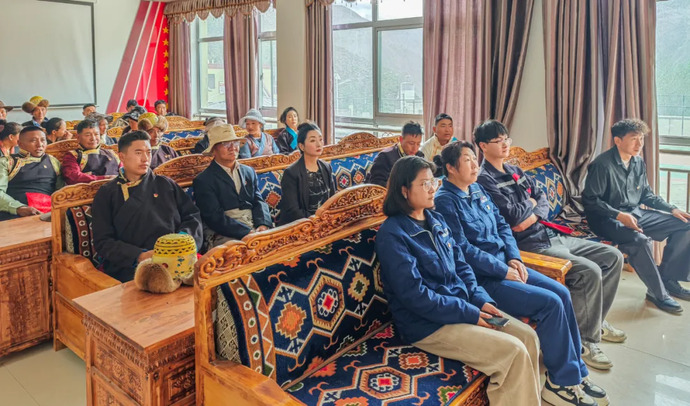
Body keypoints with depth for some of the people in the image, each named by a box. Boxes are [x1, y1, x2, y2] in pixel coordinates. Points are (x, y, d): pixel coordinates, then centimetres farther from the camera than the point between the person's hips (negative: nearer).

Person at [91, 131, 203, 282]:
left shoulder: (166, 185, 21)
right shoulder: (106, 194, 14)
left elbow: (192, 215, 16)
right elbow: (103, 241, 5)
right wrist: (139, 256, -12)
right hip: (130, 267, -2)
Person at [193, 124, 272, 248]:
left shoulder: (249, 171, 20)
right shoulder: (203, 181, 1)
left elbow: (258, 201, 13)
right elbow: (215, 217, -8)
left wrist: (263, 225, -9)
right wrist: (248, 233, -18)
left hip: (256, 229, 6)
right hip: (224, 236, -5)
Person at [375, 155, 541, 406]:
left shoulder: (436, 220, 8)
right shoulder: (392, 234, -17)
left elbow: (461, 266, 13)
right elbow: (415, 296, -21)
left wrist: (481, 300, -3)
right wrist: (469, 313, -17)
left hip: (462, 306, 8)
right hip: (427, 323, -8)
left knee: (528, 336, -1)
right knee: (513, 351, -16)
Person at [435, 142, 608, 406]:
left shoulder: (477, 189, 12)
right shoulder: (445, 201, -14)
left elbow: (502, 225, 15)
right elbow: (463, 249, -18)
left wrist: (514, 258, -1)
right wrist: (503, 270, -15)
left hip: (505, 264, 8)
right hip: (481, 278, -8)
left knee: (562, 293, -5)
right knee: (551, 303, -17)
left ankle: (577, 372, 8)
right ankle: (561, 382, 0)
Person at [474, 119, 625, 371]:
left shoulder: (515, 172, 17)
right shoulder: (485, 180, -12)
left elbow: (543, 201, 13)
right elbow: (514, 217, -19)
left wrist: (534, 215, -9)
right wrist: (531, 203, 1)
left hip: (552, 233, 10)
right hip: (531, 244, -10)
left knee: (613, 257, 8)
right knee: (590, 272, -24)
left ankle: (596, 320, 22)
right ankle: (586, 341, -6)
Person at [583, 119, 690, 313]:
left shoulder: (638, 162, 7)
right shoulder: (602, 165, -17)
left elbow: (647, 194, 18)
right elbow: (590, 200, -19)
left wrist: (672, 209, 6)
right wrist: (619, 215, -27)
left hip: (636, 213, 9)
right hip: (608, 219, -9)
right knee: (640, 240, -35)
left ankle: (667, 279, 11)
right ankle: (658, 293, -13)